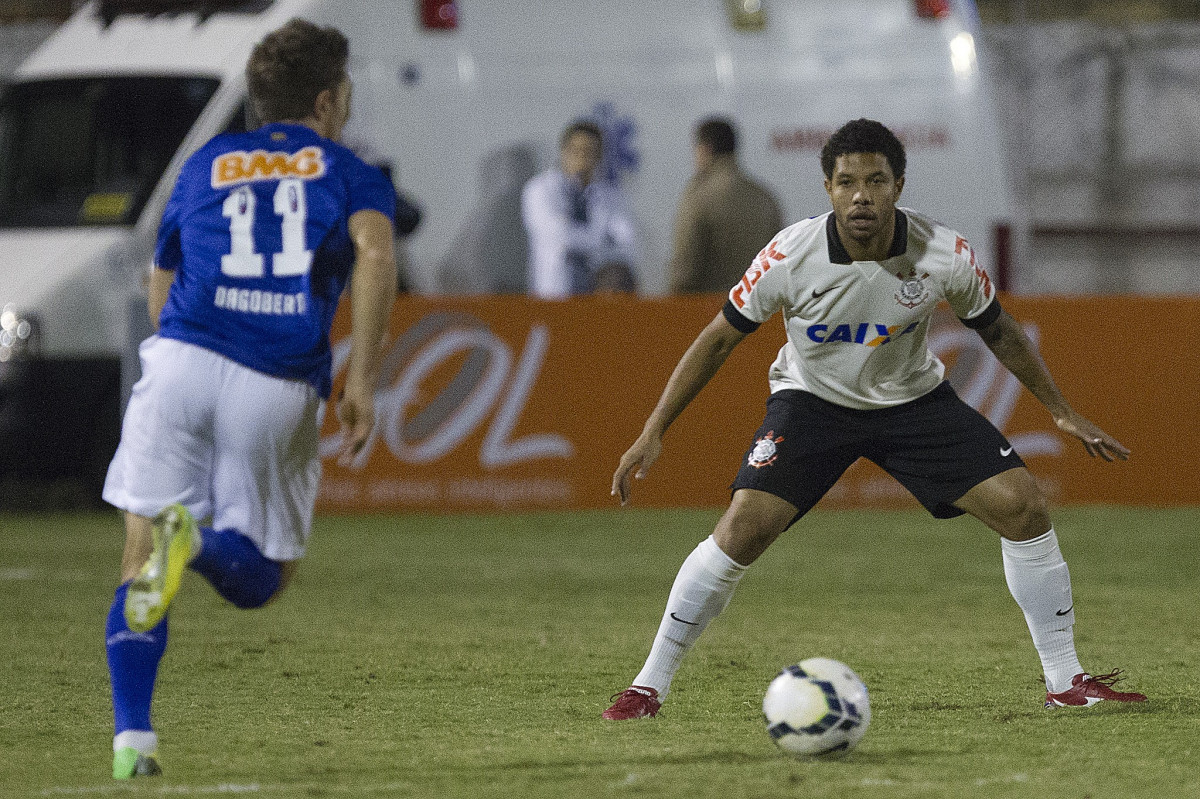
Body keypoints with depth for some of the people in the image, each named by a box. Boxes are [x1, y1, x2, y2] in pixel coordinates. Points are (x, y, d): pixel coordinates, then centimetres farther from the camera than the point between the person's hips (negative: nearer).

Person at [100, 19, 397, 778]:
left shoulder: (207, 164, 22)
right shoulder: (353, 176, 13)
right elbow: (375, 253, -9)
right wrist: (363, 378, -10)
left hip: (182, 362, 2)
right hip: (281, 392, -1)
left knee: (139, 563, 6)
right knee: (261, 579, 12)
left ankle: (133, 738, -11)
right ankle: (201, 539, -23)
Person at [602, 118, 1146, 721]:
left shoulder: (944, 255, -21)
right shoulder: (790, 257, -25)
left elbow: (997, 331, -1)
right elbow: (720, 338, -13)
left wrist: (1062, 413, 5)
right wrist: (652, 434, -16)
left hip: (914, 399, 2)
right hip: (810, 398, -2)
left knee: (1023, 506, -12)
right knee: (742, 530, -22)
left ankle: (1066, 681, 3)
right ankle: (649, 685, -8)